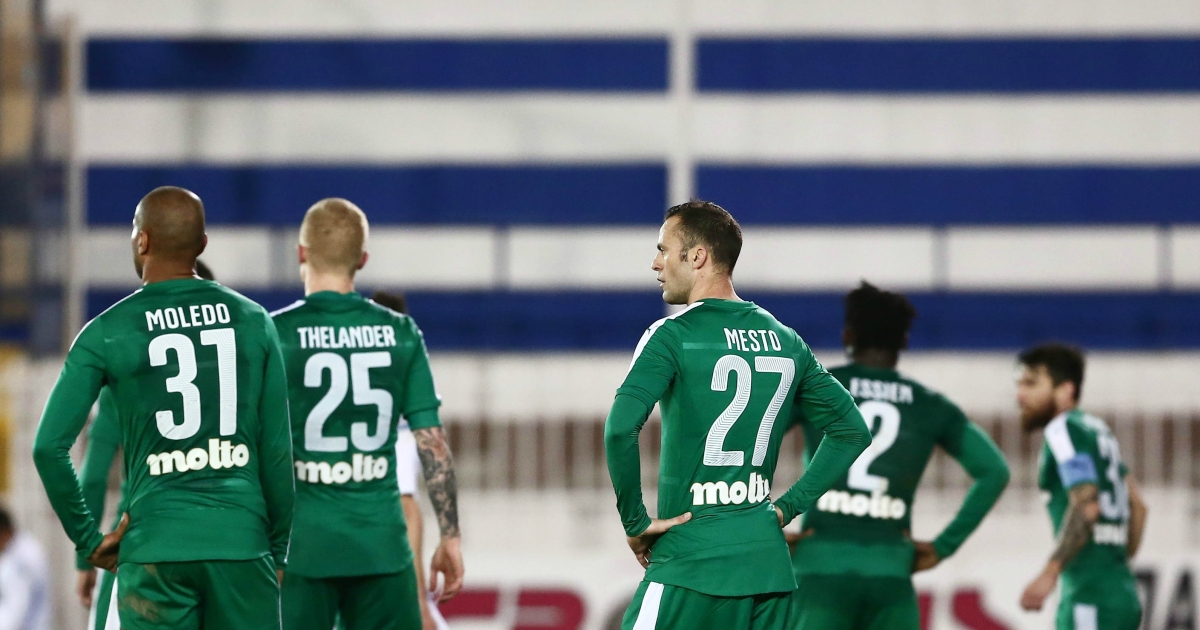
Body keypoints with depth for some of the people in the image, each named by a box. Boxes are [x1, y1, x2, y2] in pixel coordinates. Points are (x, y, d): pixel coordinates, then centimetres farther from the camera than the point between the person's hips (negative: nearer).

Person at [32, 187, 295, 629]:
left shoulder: (107, 333, 0)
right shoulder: (254, 323, 6)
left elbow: (49, 447, -6)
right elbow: (277, 451, 5)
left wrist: (86, 539, 5)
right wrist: (278, 551, 14)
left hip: (156, 548, -1)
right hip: (242, 544, 1)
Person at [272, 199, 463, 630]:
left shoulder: (276, 334, -5)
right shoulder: (400, 333, 2)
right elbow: (432, 445, 1)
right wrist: (450, 536, 8)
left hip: (303, 545, -2)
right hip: (382, 545, 2)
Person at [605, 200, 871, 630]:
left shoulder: (673, 336, -7)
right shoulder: (785, 340, 12)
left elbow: (621, 429, -21)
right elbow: (851, 432, 17)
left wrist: (635, 522, -11)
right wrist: (788, 507, 14)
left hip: (692, 564, -6)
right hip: (768, 564, 6)